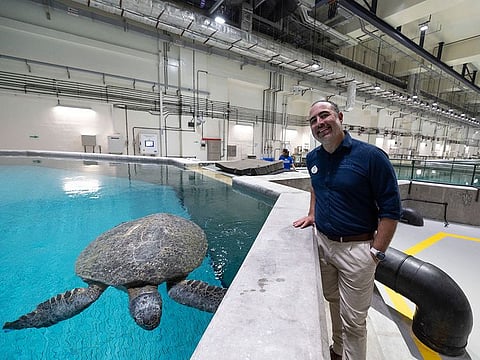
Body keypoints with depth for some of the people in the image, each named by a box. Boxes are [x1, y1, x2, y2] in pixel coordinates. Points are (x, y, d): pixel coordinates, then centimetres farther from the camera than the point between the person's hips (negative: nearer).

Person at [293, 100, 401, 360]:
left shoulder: (371, 156, -17)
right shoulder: (313, 158, 2)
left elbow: (391, 209, -13)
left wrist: (376, 253, -14)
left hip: (356, 249, -5)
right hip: (322, 241, 6)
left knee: (353, 320, 10)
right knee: (333, 301, 25)